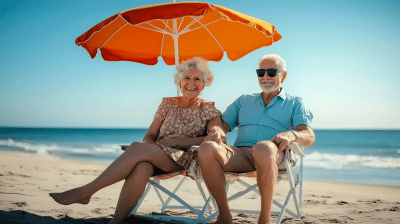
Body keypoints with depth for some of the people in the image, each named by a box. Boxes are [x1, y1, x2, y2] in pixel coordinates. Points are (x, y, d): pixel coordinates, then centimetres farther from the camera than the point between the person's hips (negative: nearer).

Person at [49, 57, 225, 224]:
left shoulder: (208, 109, 7)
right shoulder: (168, 104, 16)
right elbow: (149, 135, 13)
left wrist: (176, 141, -13)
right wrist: (151, 146, -14)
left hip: (185, 159, -3)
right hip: (156, 160, 3)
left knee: (136, 148, -31)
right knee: (141, 168, -38)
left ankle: (85, 192, -28)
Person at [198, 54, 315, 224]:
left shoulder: (295, 103, 21)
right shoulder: (243, 101, 31)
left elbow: (309, 137, 5)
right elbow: (224, 125, 19)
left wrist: (292, 135, -20)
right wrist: (216, 130, -8)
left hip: (275, 155, -3)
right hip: (240, 153, 3)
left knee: (264, 147, -42)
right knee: (206, 149, -30)